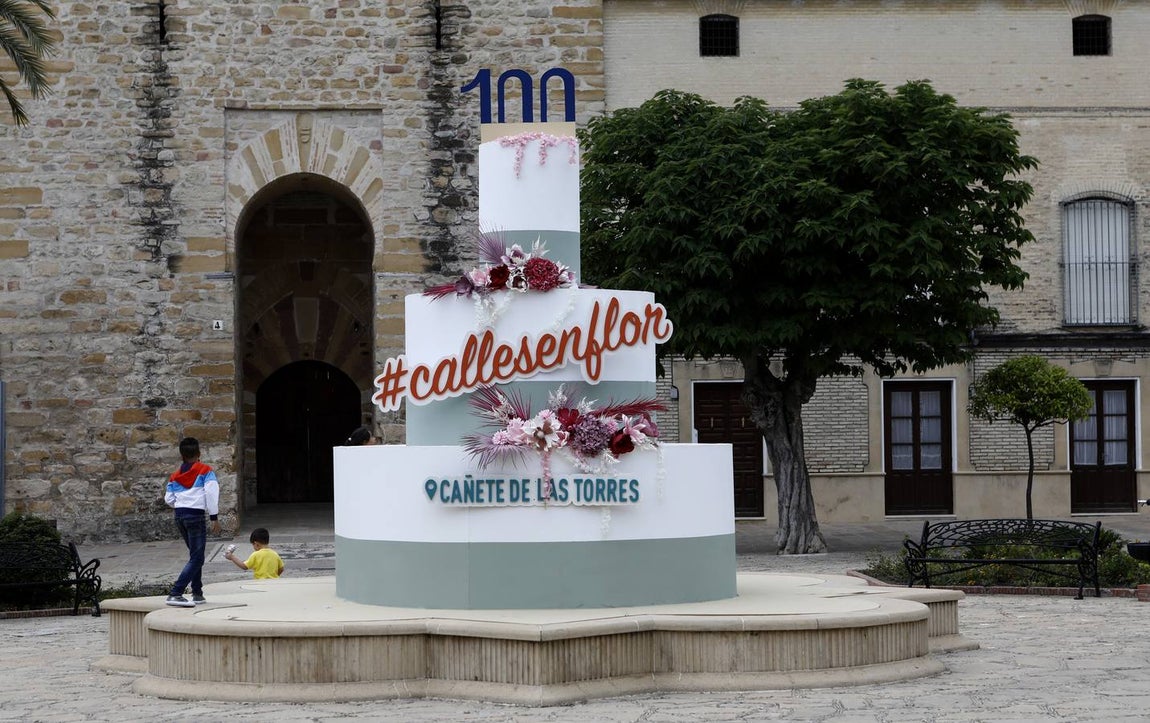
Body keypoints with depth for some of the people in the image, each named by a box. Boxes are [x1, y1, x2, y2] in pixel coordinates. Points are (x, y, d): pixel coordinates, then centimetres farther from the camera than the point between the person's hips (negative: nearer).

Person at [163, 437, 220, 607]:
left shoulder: (175, 476, 12)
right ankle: (175, 594, -19)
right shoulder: (205, 471, -1)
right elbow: (212, 493, -10)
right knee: (196, 558, -6)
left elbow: (169, 499, 8)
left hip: (179, 516, 6)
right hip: (196, 516, -6)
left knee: (195, 555, 20)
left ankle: (197, 594, 21)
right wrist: (214, 517, -9)